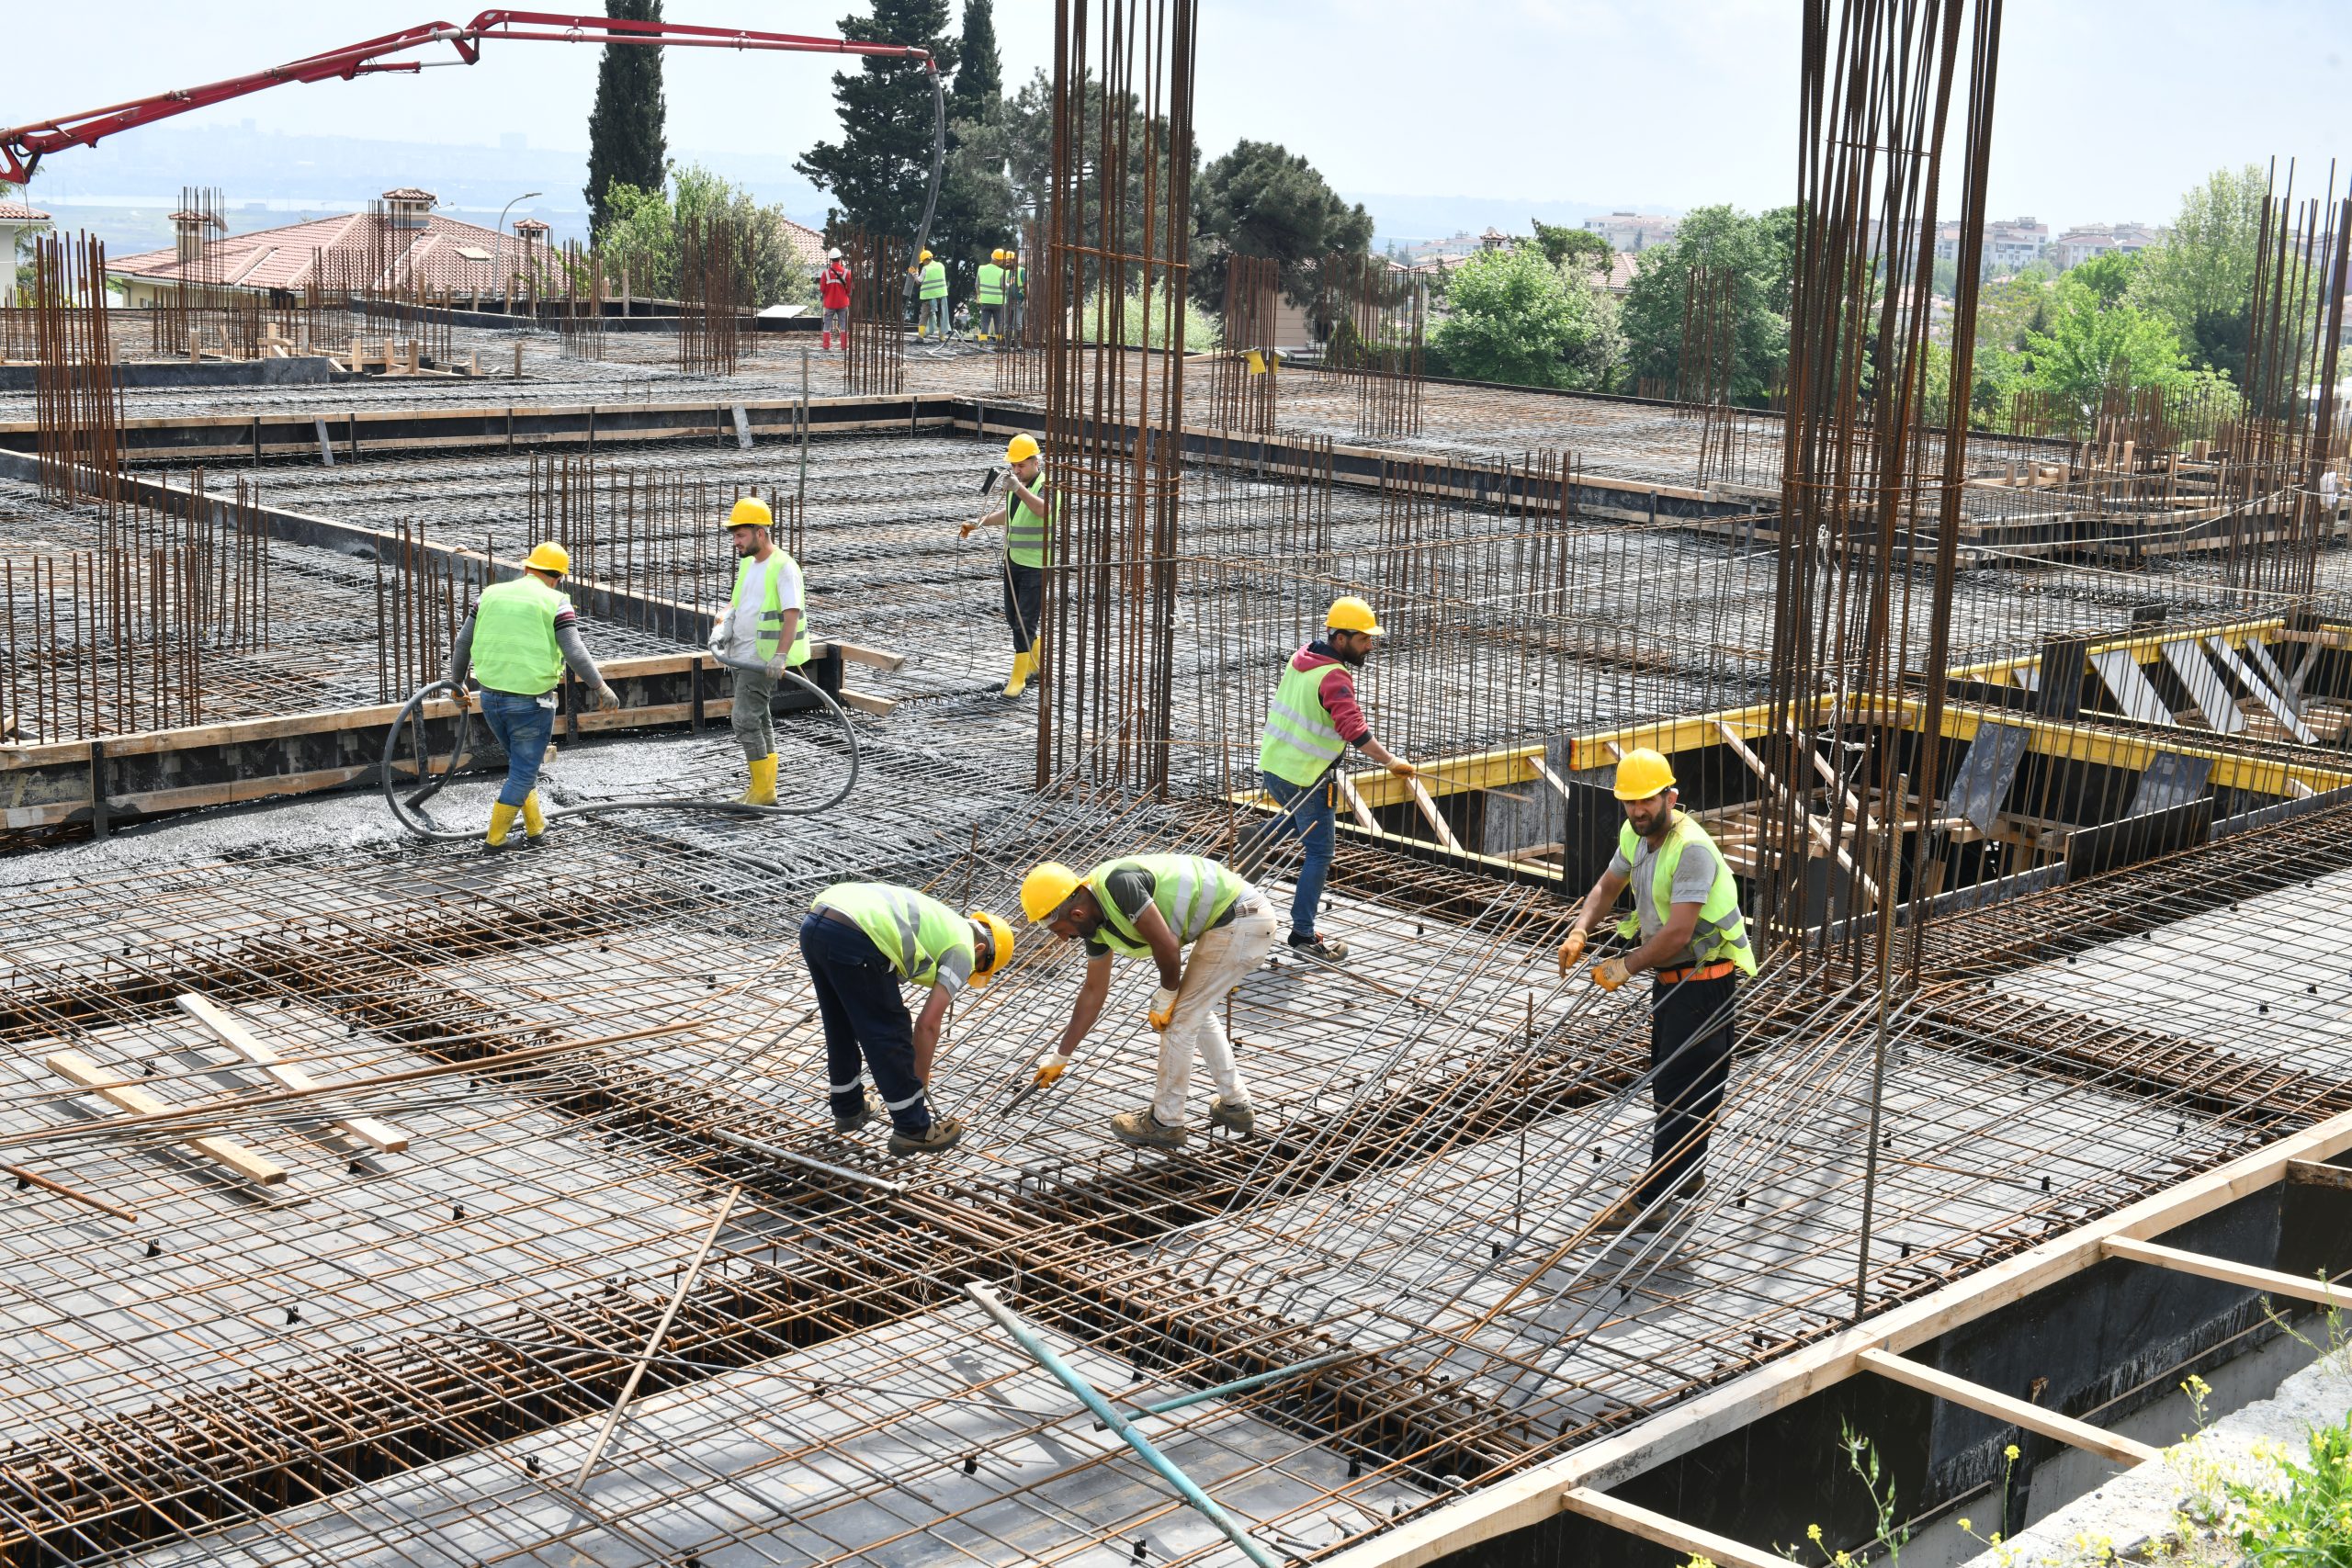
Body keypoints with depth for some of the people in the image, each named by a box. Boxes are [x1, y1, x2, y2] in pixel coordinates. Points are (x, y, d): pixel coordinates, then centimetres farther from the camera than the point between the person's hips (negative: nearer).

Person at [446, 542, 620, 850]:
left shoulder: (491, 594, 7)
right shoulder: (555, 602, -7)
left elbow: (462, 643, 13)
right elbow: (575, 652, -17)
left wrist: (457, 681, 24)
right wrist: (600, 687, -13)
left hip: (491, 698, 5)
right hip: (532, 702, -5)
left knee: (522, 764, 24)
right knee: (523, 772, 9)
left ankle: (535, 828, 30)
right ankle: (495, 837, 13)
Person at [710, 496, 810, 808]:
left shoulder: (783, 568, -15)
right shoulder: (748, 563, 13)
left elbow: (792, 615, -22)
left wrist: (780, 656, -32)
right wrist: (722, 625, 3)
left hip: (762, 660, -9)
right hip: (741, 657, 9)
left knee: (744, 719, -14)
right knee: (759, 720, 13)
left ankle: (763, 791, -9)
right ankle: (763, 789, 19)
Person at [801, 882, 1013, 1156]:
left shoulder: (937, 922, 34)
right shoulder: (963, 949, 10)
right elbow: (928, 1024, 4)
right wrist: (921, 1080, 16)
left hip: (813, 925, 9)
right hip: (853, 938, -9)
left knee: (841, 1027, 28)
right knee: (889, 1035, 8)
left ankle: (848, 1108, 44)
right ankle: (914, 1130, 19)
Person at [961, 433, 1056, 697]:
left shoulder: (1046, 486, -16)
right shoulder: (1016, 484, 9)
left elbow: (1044, 510, -39)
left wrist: (1019, 490, -51)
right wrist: (978, 524, 20)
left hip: (1036, 565, -8)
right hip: (1013, 561, 8)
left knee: (1025, 621, -8)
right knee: (1013, 618, 16)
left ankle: (1018, 678, -3)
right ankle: (1038, 659, 36)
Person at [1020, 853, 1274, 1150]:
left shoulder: (1119, 884, -22)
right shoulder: (1096, 924, 8)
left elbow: (1167, 946, -21)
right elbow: (1093, 992, 19)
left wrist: (1165, 998, -3)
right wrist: (1060, 1057, 25)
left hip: (1240, 922, -10)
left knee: (1180, 1020, -1)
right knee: (1196, 1013, 22)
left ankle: (1166, 1123, 12)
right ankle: (1235, 1105, 32)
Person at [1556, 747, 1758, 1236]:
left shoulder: (1691, 848, -26)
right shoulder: (1636, 835, 2)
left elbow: (1678, 934, -29)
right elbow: (1607, 887, 18)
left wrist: (1626, 966, -17)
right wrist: (1580, 931, -2)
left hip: (1704, 979, -10)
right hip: (1669, 974, 10)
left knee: (1681, 1088, -8)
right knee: (1667, 1079, 20)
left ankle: (1650, 1203, -7)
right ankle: (1685, 1174, 36)